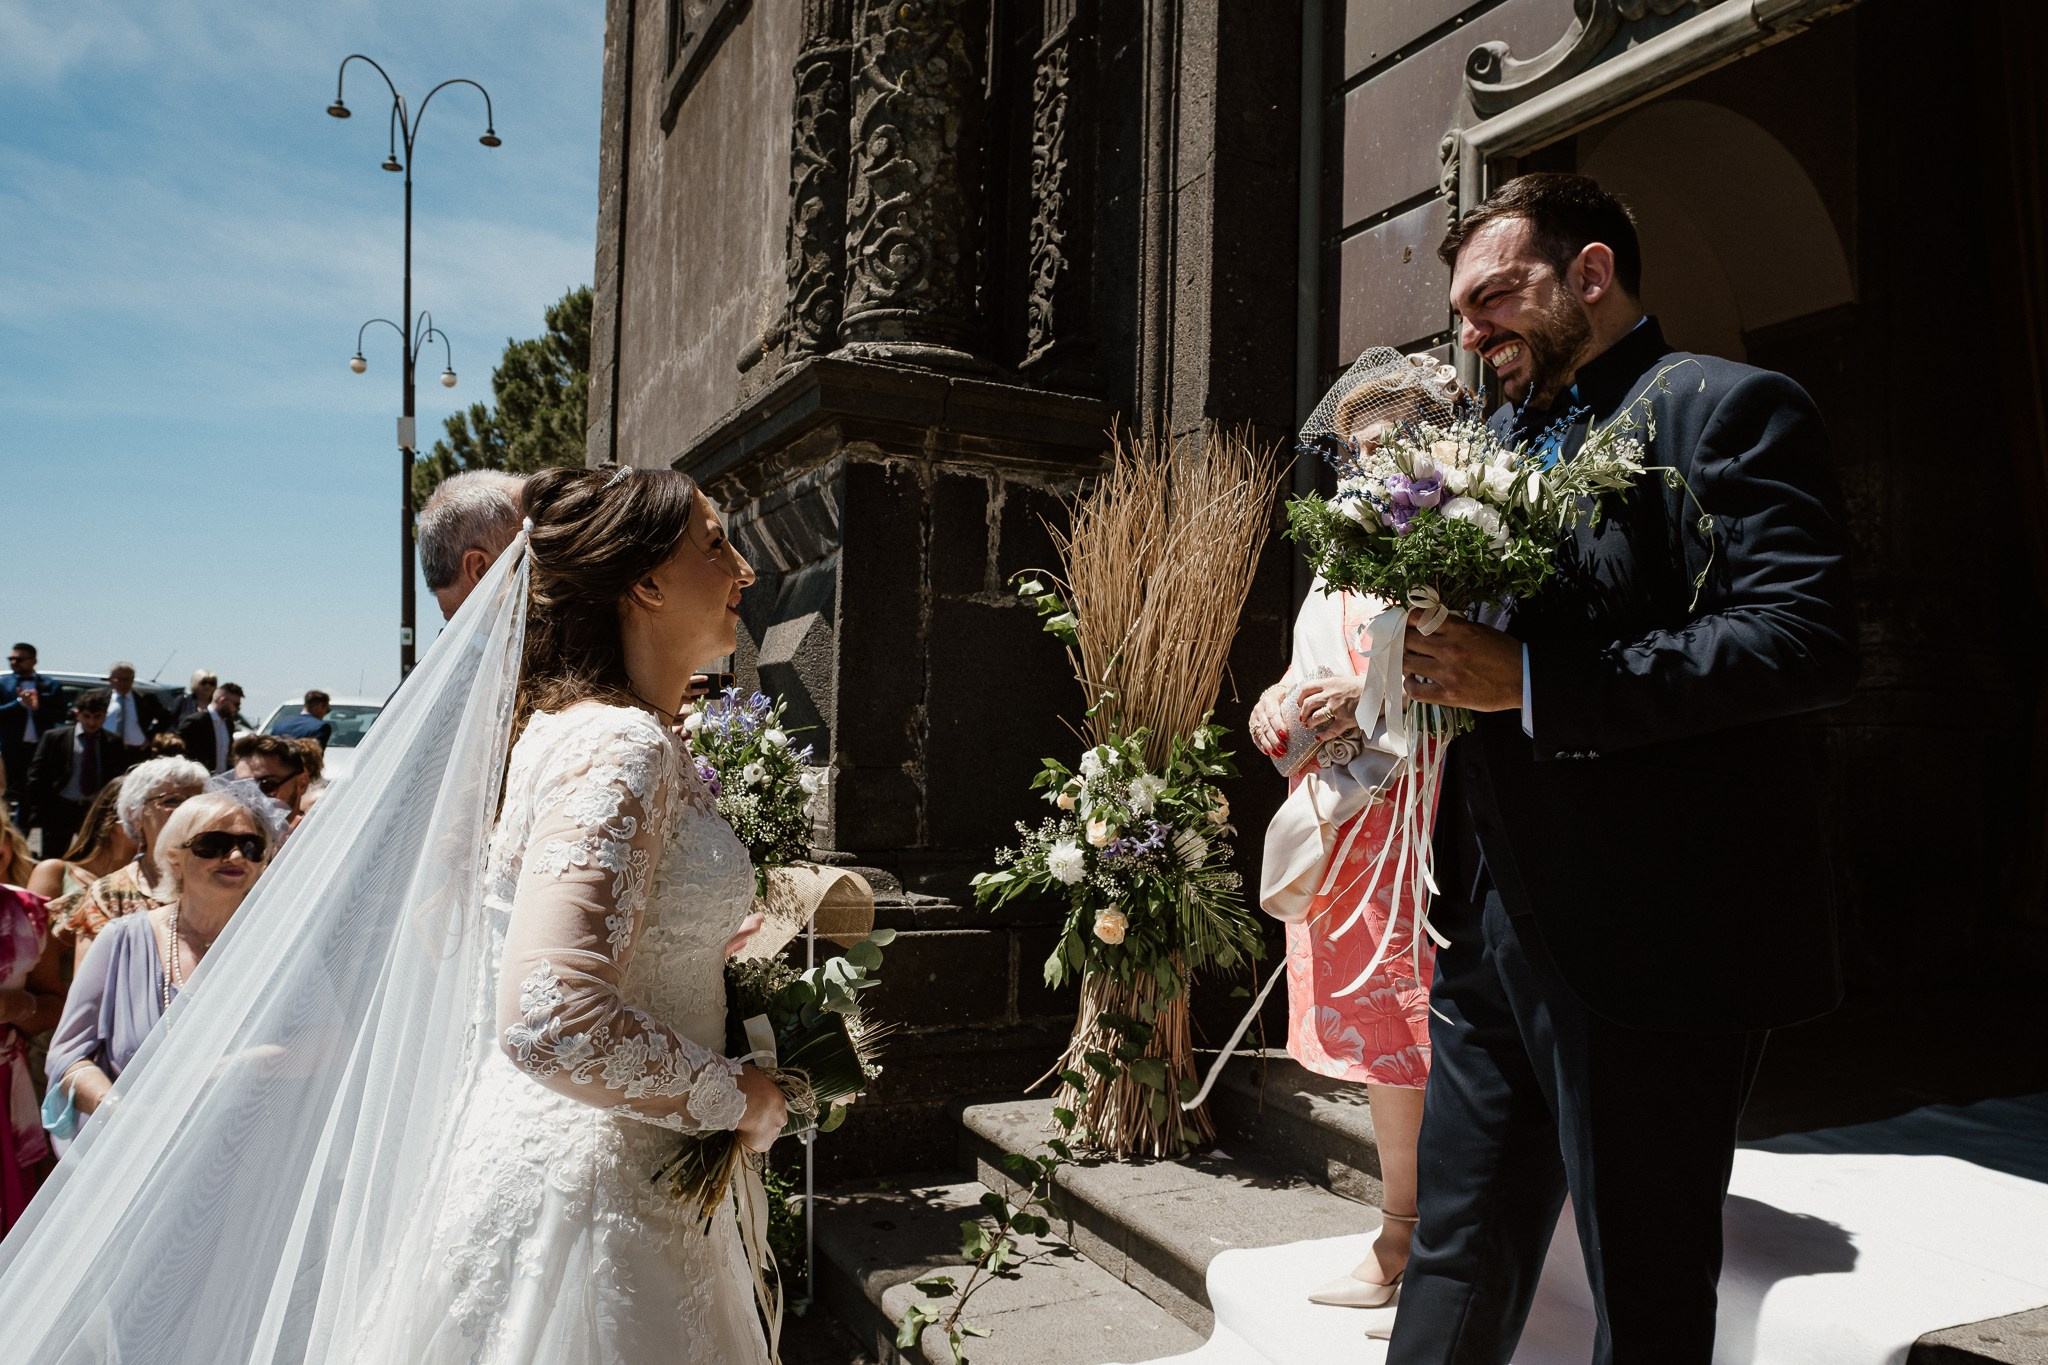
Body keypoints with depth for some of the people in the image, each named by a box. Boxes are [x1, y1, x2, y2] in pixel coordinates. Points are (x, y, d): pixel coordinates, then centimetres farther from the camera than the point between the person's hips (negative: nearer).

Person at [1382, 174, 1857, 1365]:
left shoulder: (1727, 407, -5)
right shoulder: (1512, 443, 19)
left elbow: (1808, 638, -19)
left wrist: (1526, 682, -22)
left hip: (1648, 940, -7)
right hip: (1493, 932, 8)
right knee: (1457, 1267, 16)